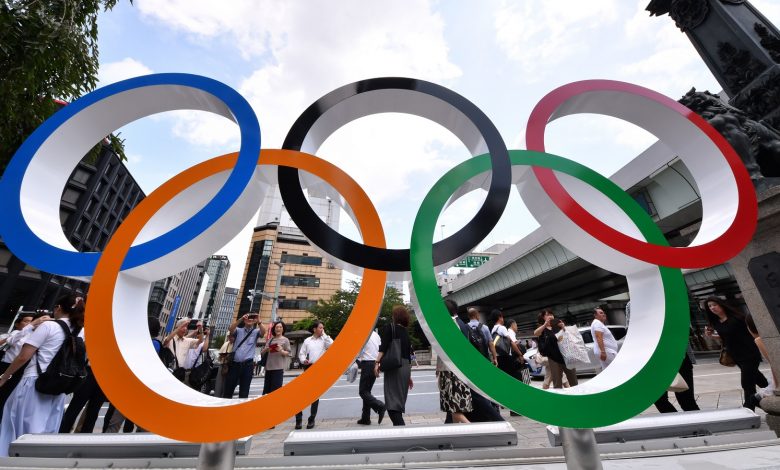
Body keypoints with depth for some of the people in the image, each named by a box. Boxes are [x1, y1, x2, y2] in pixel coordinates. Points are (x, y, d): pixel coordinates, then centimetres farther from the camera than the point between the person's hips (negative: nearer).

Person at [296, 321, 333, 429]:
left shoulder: (324, 340, 5)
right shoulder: (307, 340, 8)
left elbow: (332, 345, -14)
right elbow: (301, 353, 8)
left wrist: (324, 334, -7)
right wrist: (303, 360, -13)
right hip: (308, 368, 1)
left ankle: (312, 419, 20)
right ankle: (298, 418, 12)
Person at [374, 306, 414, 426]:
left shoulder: (389, 327, 0)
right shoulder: (406, 332, 17)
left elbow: (383, 346, -14)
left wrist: (377, 362, -16)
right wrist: (408, 375, 25)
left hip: (394, 366, -7)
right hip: (406, 367, 7)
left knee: (392, 399, -6)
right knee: (400, 398, 16)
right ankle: (399, 424, 21)